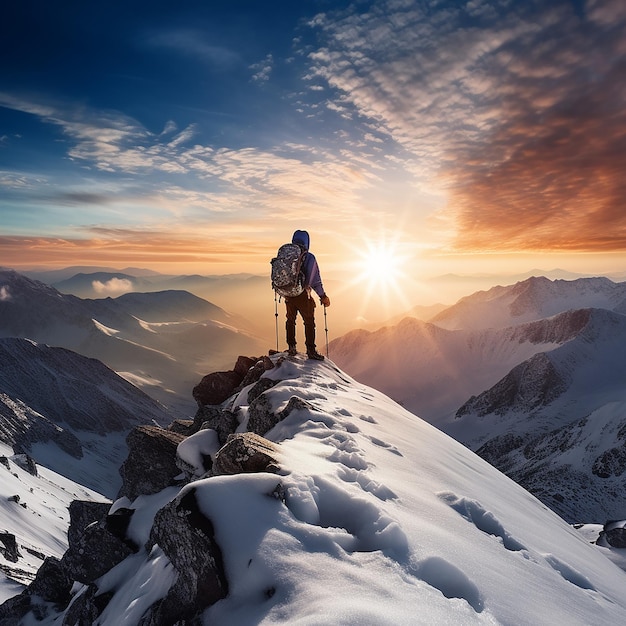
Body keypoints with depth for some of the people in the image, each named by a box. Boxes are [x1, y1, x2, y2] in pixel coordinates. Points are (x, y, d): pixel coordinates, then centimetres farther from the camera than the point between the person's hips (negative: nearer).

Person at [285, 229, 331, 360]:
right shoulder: (309, 257, -12)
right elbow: (315, 280, -12)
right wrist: (323, 296, -3)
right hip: (303, 295, -5)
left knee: (290, 320, 19)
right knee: (309, 322, 7)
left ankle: (291, 348, 24)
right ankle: (311, 350, 9)